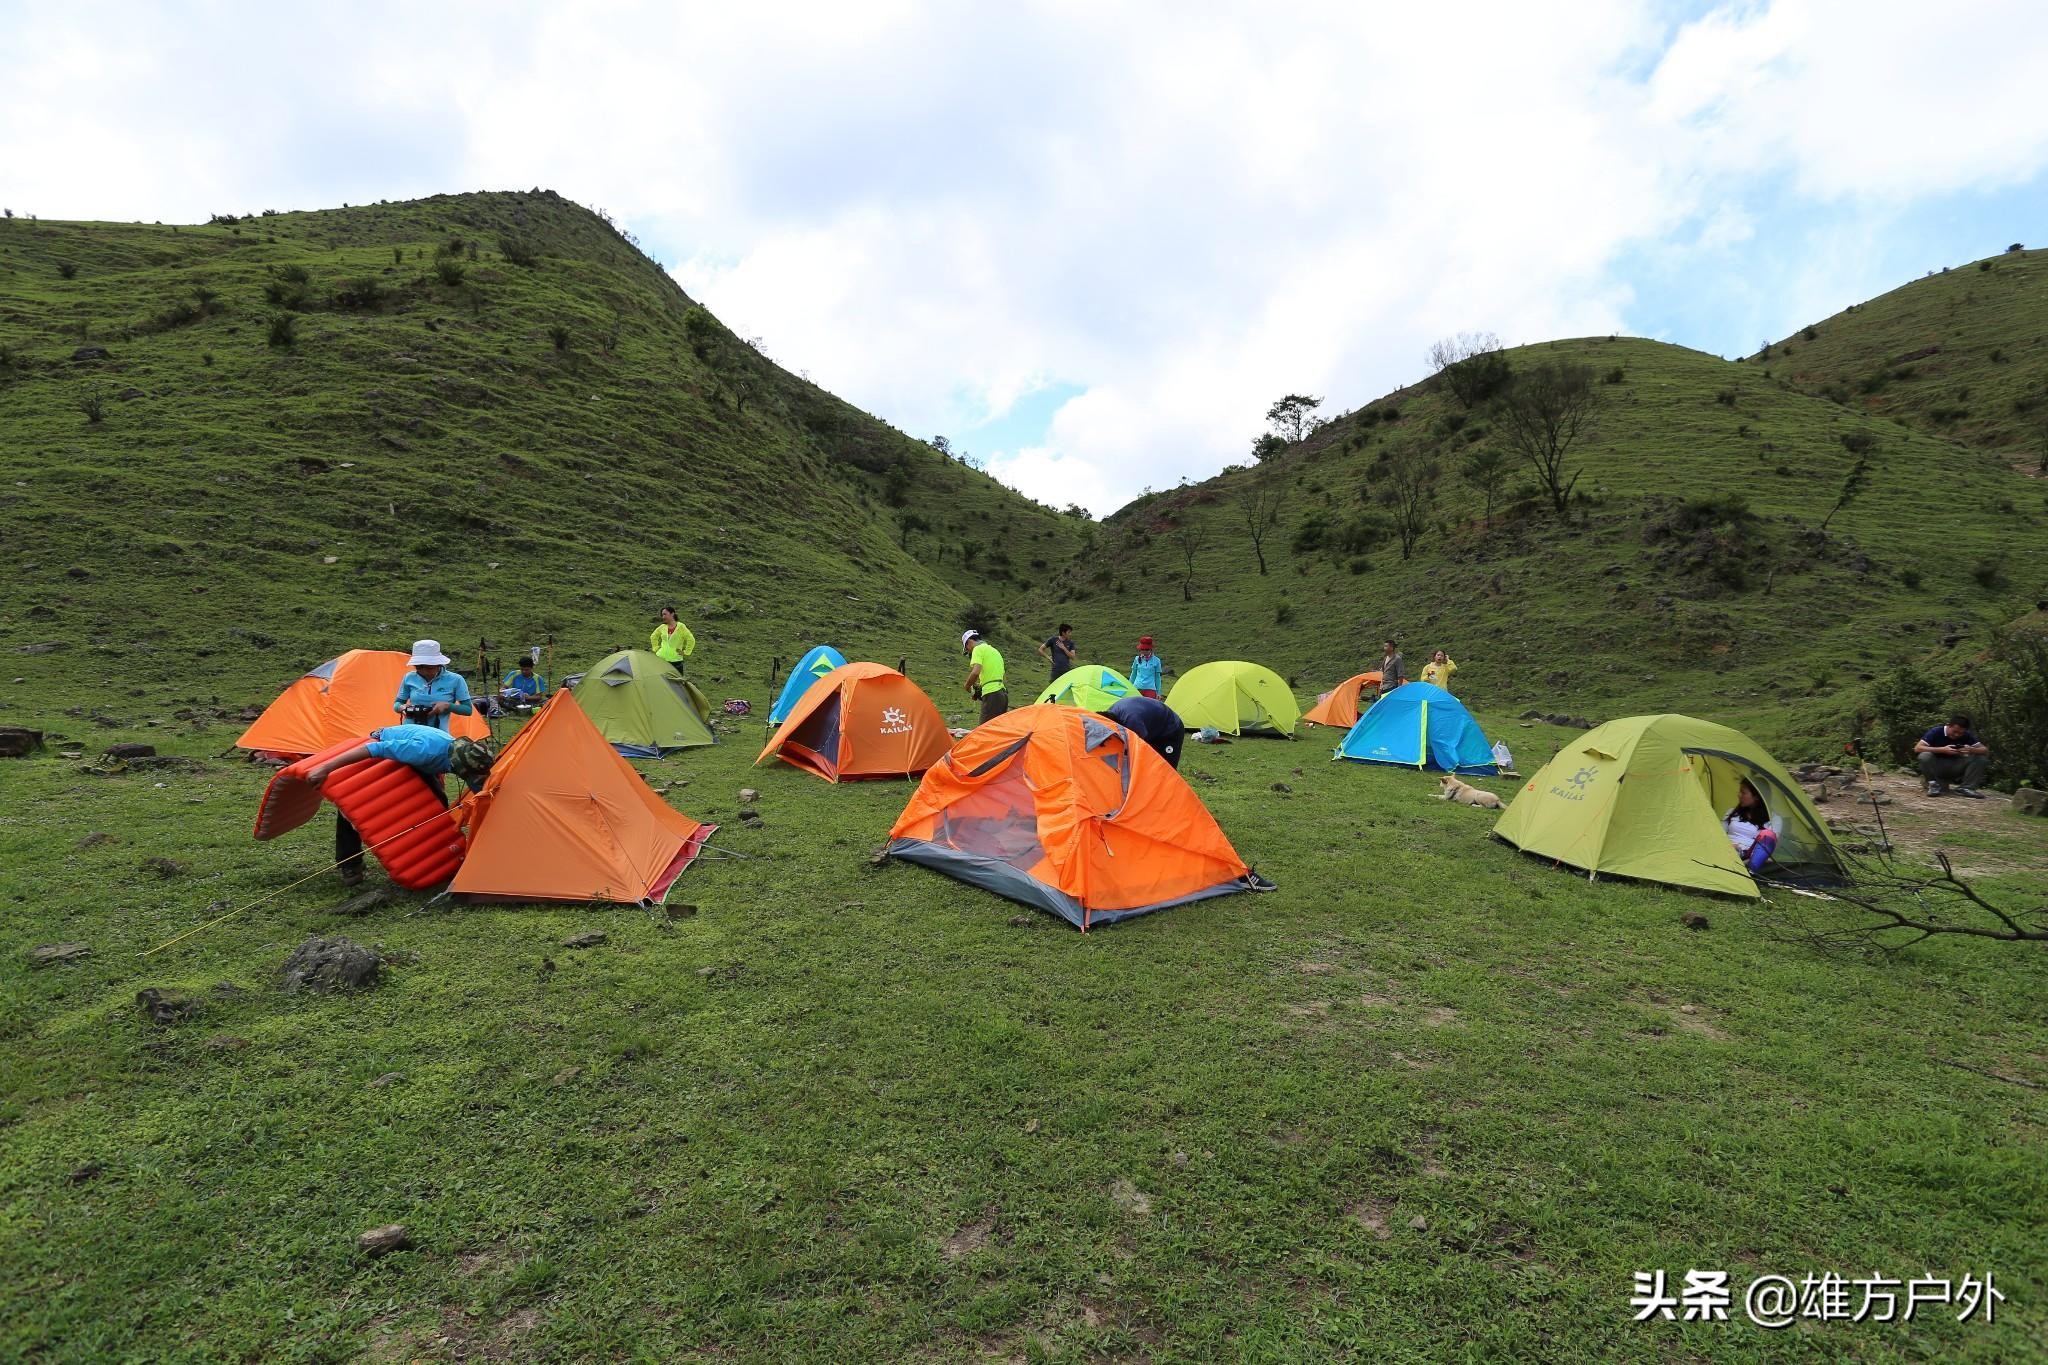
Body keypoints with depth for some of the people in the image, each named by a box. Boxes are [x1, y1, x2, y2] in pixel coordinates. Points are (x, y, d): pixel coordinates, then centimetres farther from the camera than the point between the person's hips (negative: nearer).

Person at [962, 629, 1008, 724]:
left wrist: (968, 687, -2)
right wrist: (981, 685, 21)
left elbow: (975, 672, -17)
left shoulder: (978, 649, -3)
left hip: (991, 694, -9)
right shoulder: (994, 650, 25)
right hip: (1003, 694, 9)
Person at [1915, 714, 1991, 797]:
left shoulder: (1967, 736, -3)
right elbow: (1917, 748, -23)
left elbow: (1985, 750, -6)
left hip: (1955, 768, 4)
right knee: (1924, 756, -35)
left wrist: (1972, 750, -27)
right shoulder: (1936, 732, -14)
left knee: (1981, 759, -15)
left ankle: (1965, 788, -13)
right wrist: (1942, 750, -32)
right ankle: (1935, 785, -18)